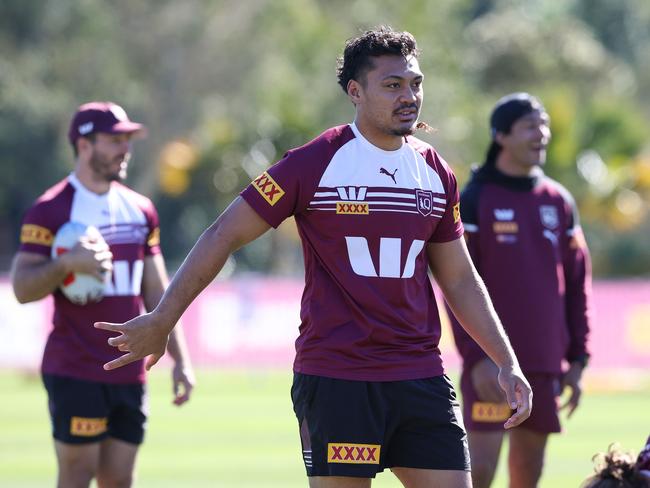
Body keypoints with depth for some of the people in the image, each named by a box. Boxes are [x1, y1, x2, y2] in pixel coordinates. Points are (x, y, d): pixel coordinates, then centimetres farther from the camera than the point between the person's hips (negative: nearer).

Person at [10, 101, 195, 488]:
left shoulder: (140, 209, 14)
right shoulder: (51, 210, -6)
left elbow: (156, 292, 19)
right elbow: (22, 288, -11)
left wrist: (180, 358, 13)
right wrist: (67, 263, -28)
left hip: (129, 372, 6)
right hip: (75, 372, -6)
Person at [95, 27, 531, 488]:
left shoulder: (436, 173, 9)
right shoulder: (313, 163, -6)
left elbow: (460, 279, 18)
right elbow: (225, 236, -3)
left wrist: (508, 362, 11)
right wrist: (161, 321, -5)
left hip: (421, 377, 5)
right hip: (335, 378, -5)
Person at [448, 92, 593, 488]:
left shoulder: (560, 202, 11)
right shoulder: (475, 200, -4)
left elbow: (578, 285, 13)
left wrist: (578, 359, 7)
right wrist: (477, 359, -16)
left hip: (546, 364, 5)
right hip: (491, 364, -5)